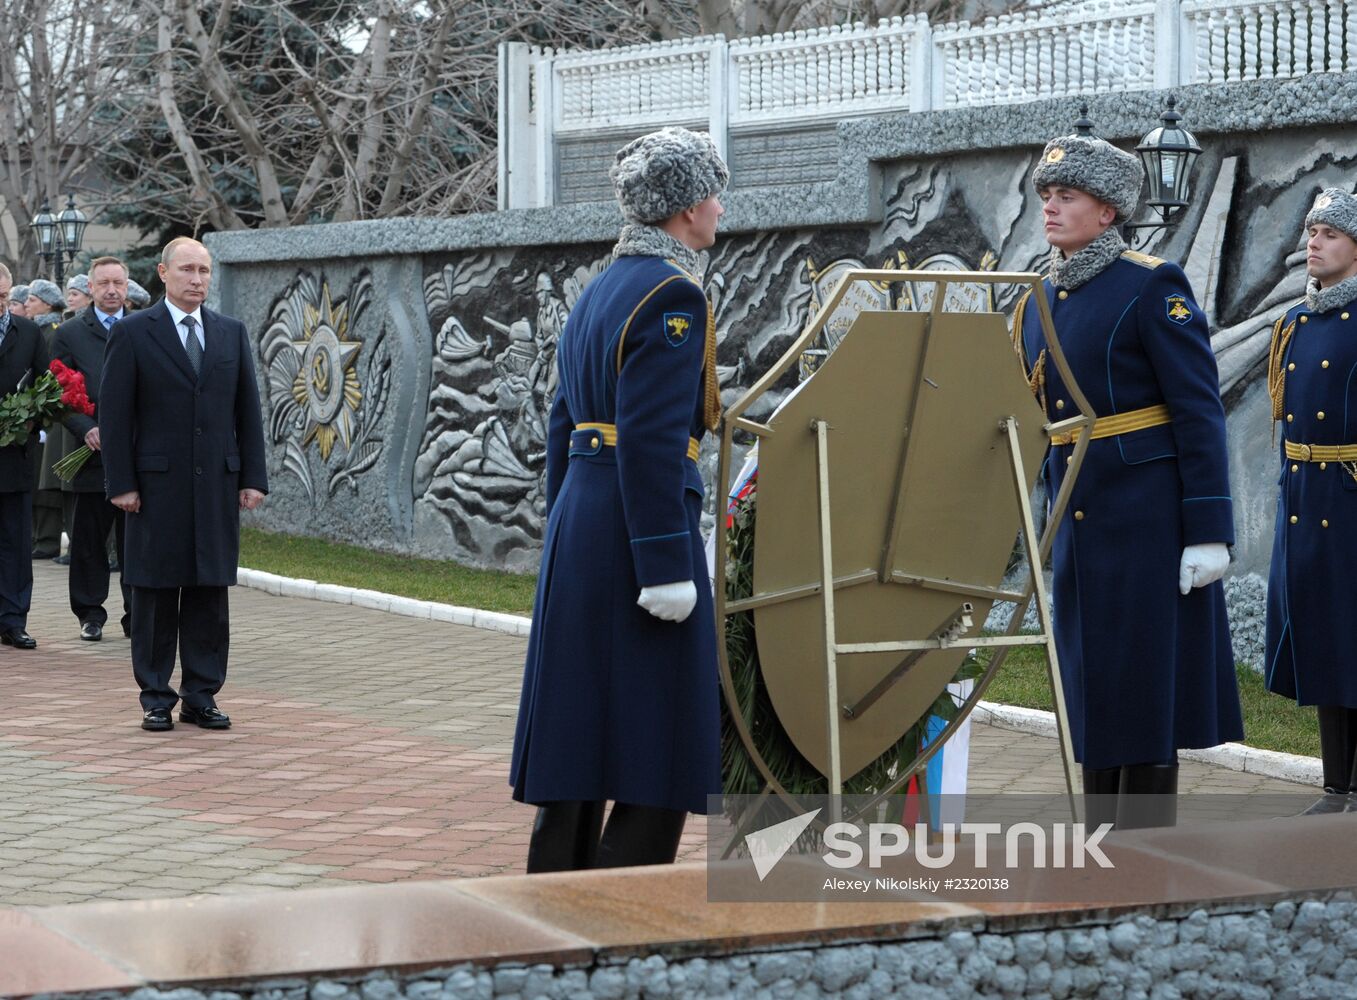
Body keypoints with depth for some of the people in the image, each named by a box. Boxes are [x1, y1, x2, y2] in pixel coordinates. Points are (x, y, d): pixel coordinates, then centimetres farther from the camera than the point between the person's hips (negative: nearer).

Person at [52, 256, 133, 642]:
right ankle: (90, 614, 14)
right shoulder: (69, 333, 5)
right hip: (93, 453, -1)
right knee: (89, 541, 4)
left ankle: (137, 614, 11)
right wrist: (86, 429, -13)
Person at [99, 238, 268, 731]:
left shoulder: (232, 332, 10)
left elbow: (248, 408, 11)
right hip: (157, 483, -3)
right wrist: (121, 483, -9)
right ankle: (156, 698, 9)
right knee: (156, 593, 2)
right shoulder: (132, 333, -1)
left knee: (210, 592, 5)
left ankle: (201, 695, 12)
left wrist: (253, 477, 4)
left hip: (218, 484, 3)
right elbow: (114, 413, -3)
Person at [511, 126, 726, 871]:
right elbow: (651, 441, -21)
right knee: (658, 744, -4)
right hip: (634, 535, -9)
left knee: (579, 735, 13)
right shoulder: (672, 294, -13)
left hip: (577, 533, 9)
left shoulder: (598, 291, 16)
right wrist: (667, 566, -21)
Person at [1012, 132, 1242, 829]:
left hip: (1149, 517, -7)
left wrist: (1209, 532, -16)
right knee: (1091, 689, 10)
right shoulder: (1037, 303, 13)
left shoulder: (1152, 287, -8)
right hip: (1078, 524, 7)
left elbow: (1200, 412, -11)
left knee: (1146, 684, -3)